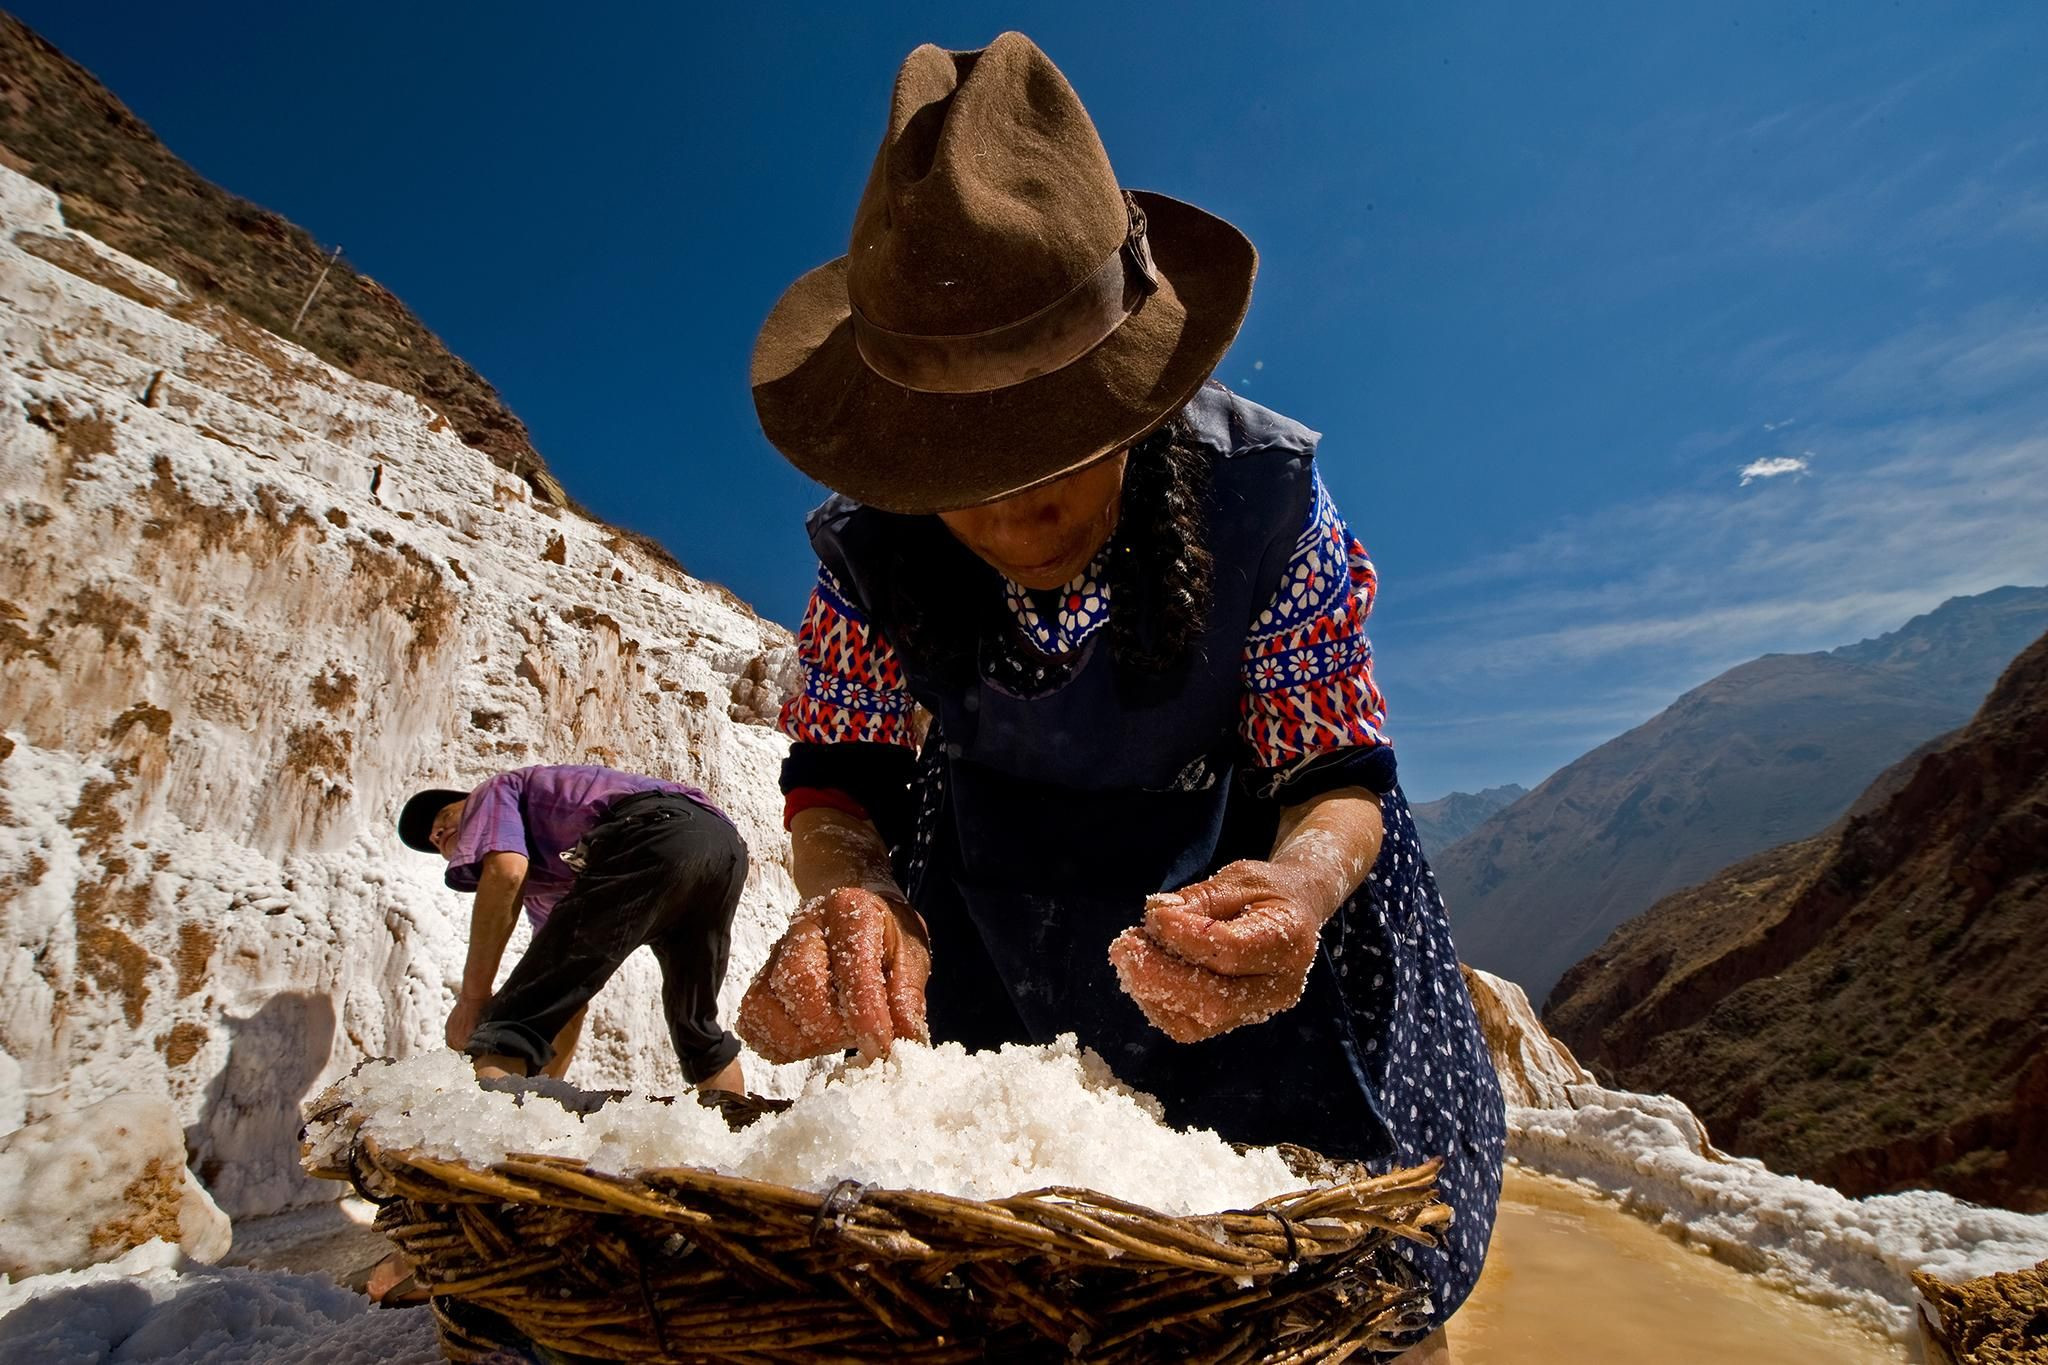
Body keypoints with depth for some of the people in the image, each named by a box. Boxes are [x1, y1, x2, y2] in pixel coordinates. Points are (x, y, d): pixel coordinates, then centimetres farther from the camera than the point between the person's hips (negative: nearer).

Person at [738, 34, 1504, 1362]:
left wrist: (1303, 883, -45)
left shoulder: (1264, 493, -27)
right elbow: (837, 777, -13)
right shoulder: (871, 547, -21)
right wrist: (846, 891, -38)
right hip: (990, 891, 2)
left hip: (1235, 866, -1)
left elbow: (1337, 778, -20)